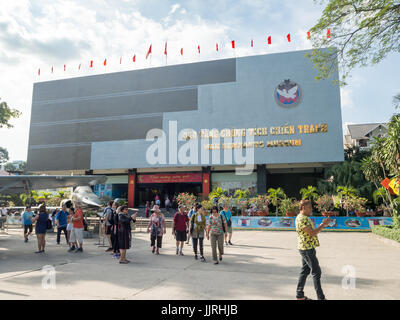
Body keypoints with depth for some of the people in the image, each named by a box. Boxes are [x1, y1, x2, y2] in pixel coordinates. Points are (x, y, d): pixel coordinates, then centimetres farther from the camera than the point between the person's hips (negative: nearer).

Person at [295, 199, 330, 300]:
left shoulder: (304, 218, 15)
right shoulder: (302, 219, -20)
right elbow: (312, 233, -24)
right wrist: (323, 225, -18)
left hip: (306, 248, 10)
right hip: (307, 249, -10)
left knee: (305, 271, 14)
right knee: (316, 272, -4)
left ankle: (299, 295, 21)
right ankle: (320, 297, 3)